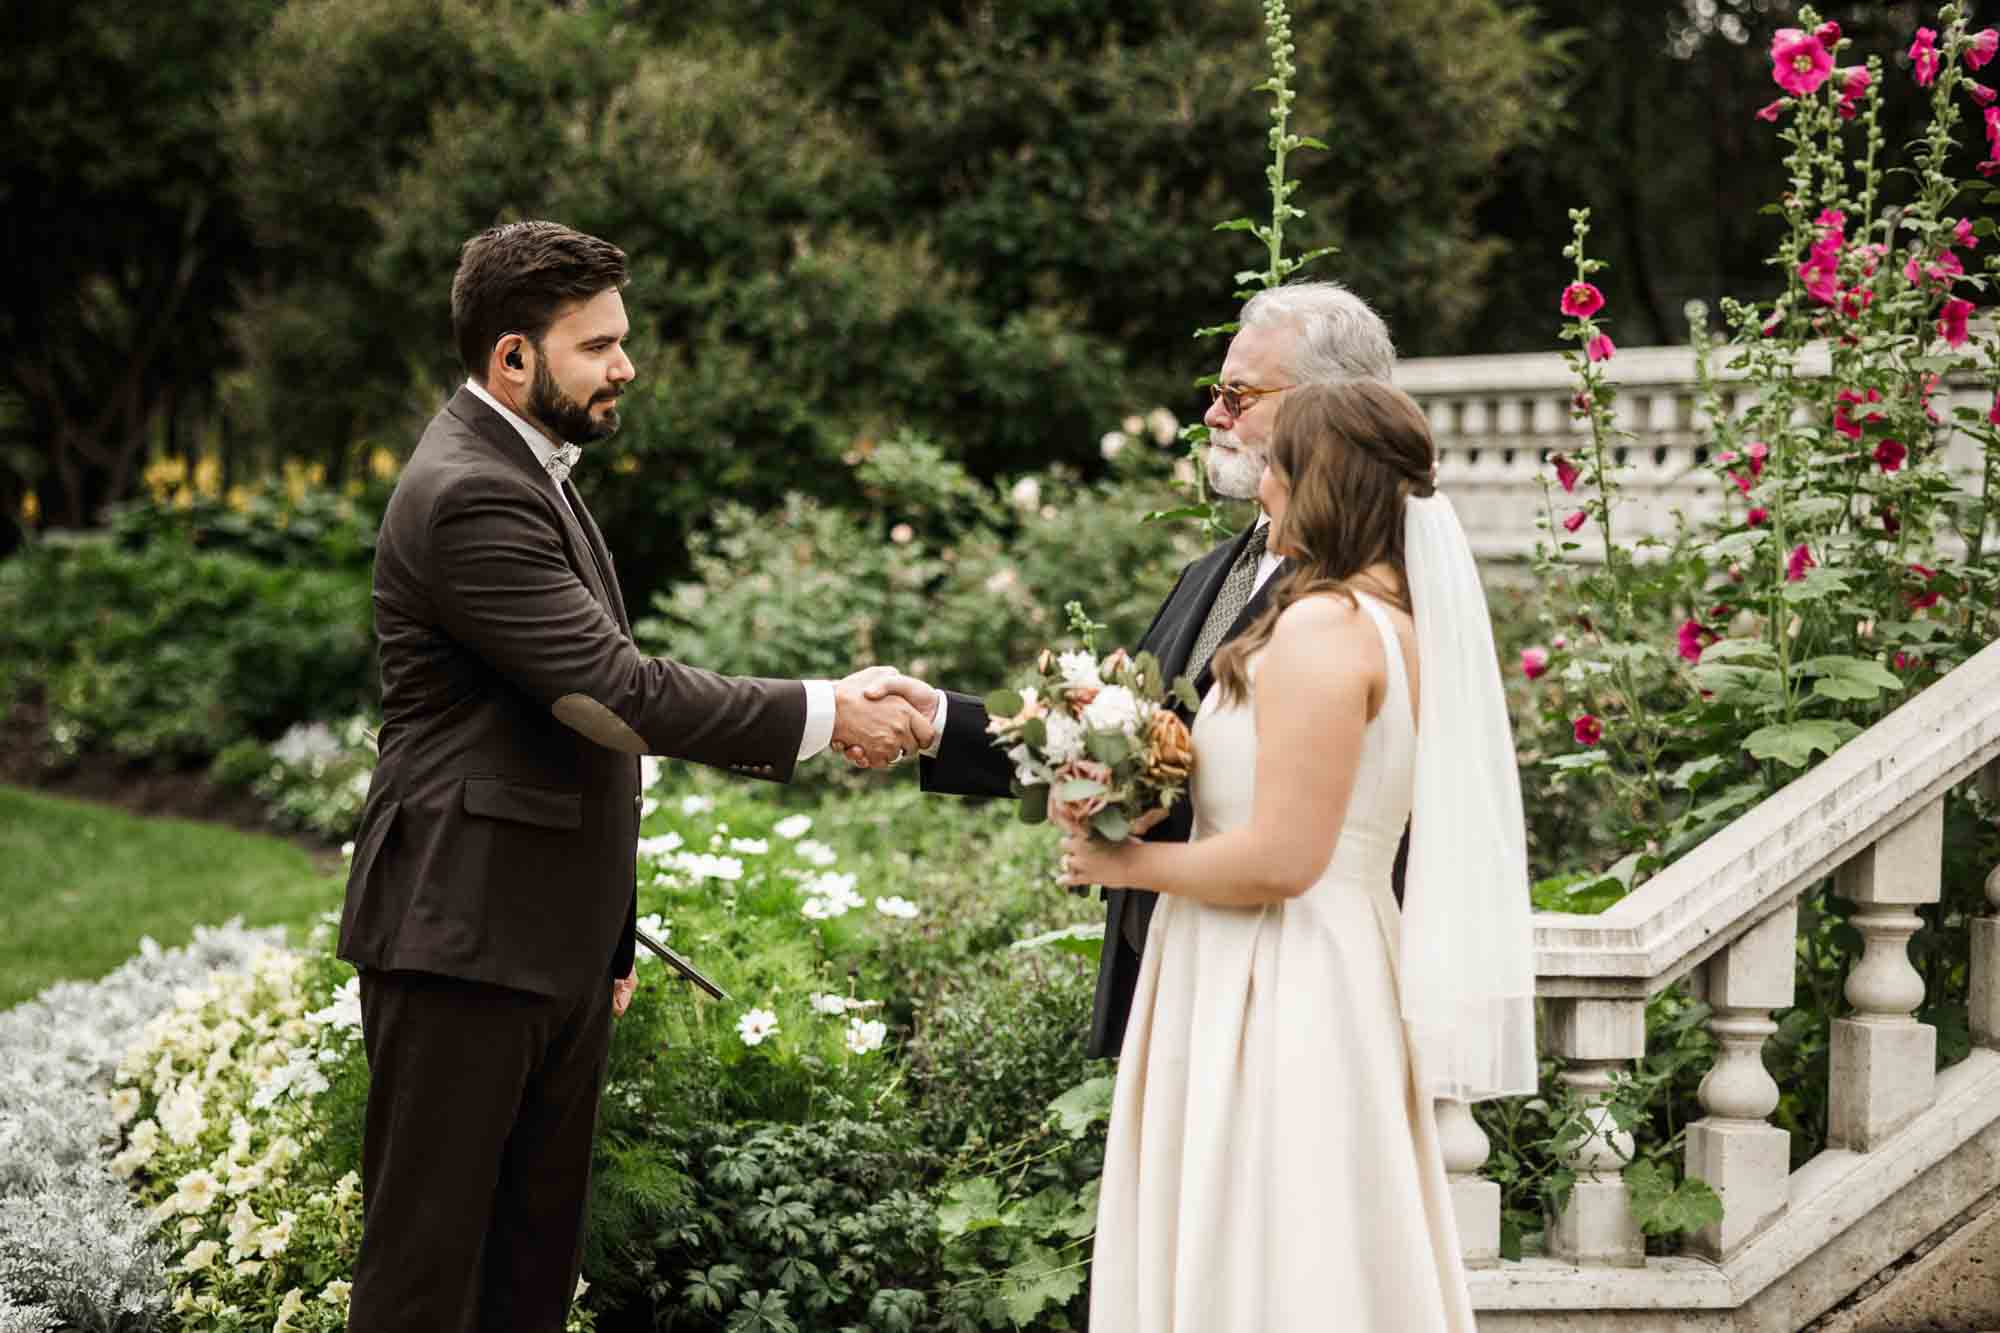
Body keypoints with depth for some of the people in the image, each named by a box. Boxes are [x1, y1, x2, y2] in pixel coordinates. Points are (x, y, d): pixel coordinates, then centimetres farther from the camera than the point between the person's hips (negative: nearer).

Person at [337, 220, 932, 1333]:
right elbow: (620, 693, -24)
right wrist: (823, 713, -17)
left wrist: (610, 936, 21)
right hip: (464, 942, -10)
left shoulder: (528, 475, 15)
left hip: (558, 943, 10)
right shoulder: (470, 499, -18)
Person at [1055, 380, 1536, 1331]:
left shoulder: (1322, 624, -16)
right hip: (1343, 966, 10)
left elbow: (1281, 857, -21)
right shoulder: (1403, 621, 12)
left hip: (1275, 992, -9)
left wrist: (1127, 864, -6)